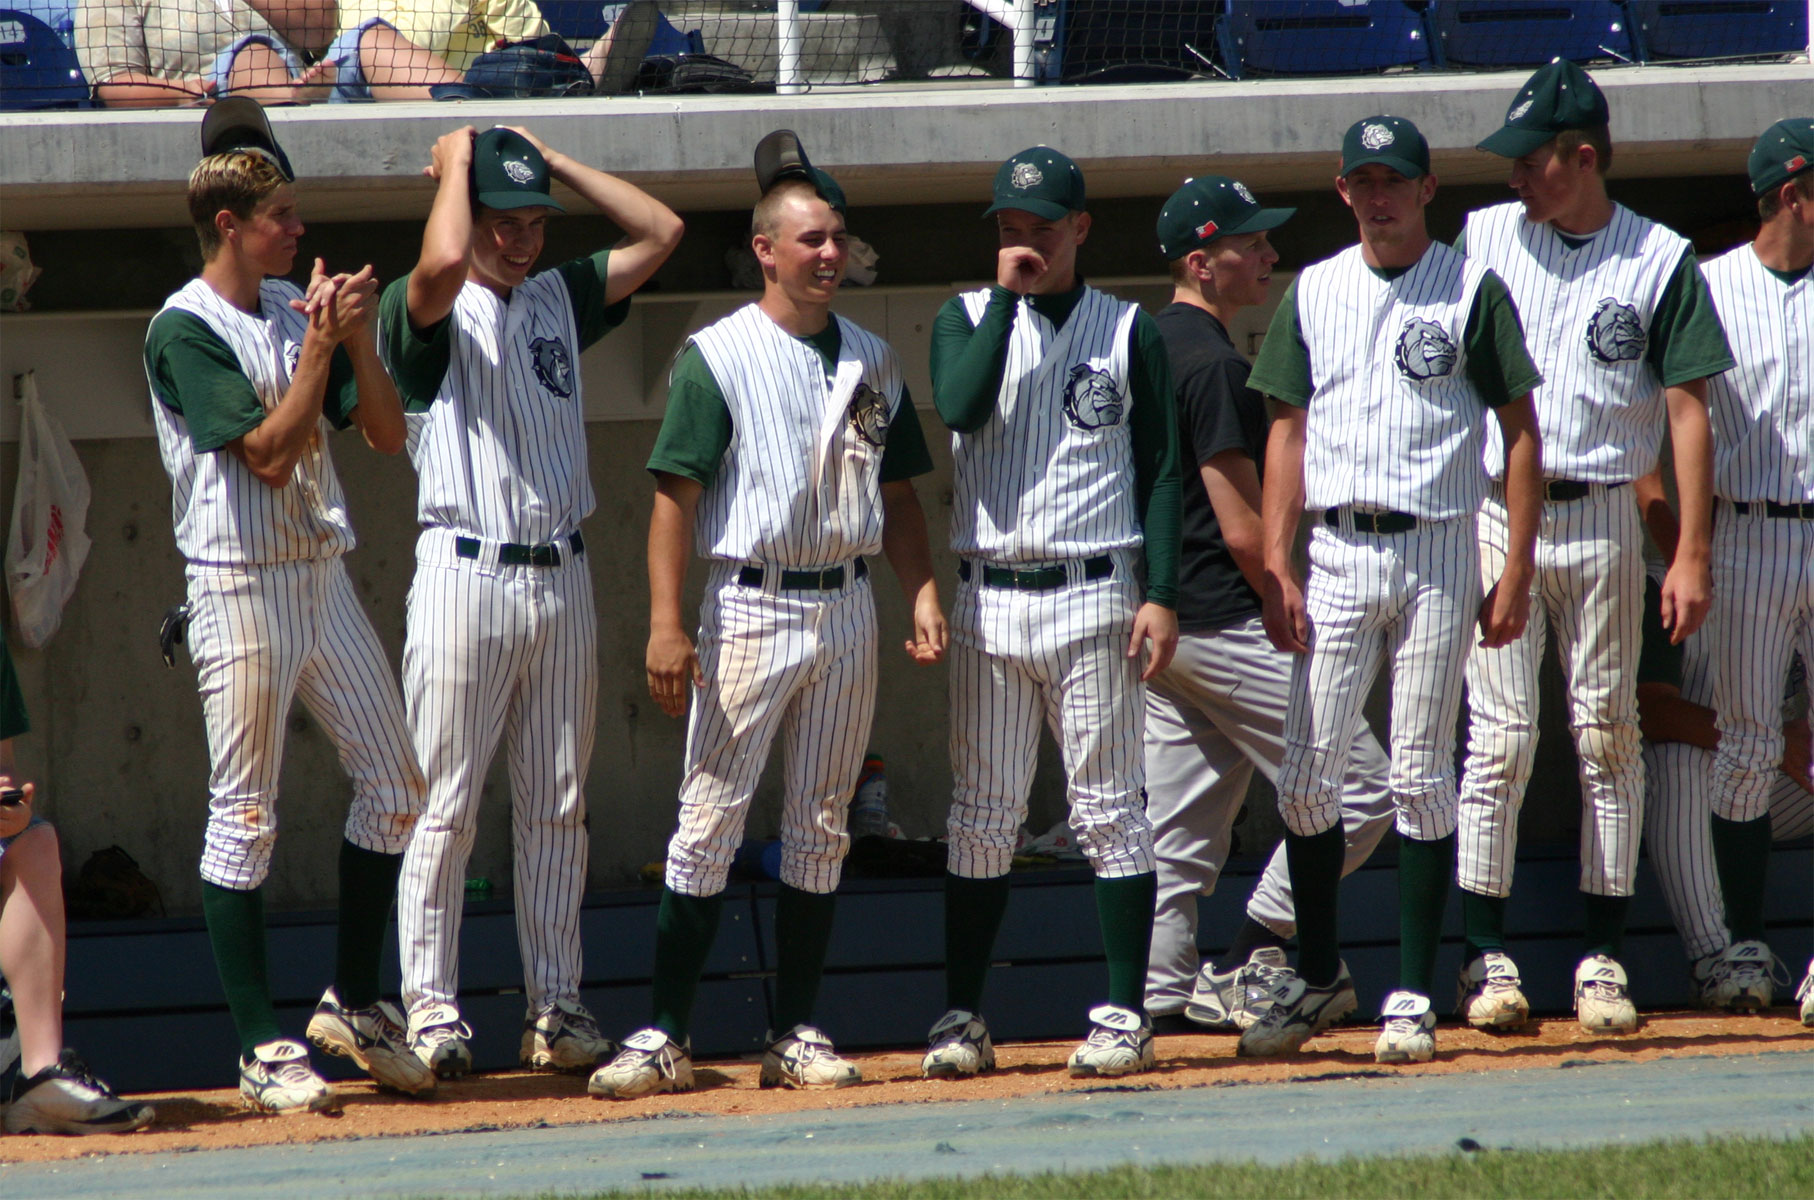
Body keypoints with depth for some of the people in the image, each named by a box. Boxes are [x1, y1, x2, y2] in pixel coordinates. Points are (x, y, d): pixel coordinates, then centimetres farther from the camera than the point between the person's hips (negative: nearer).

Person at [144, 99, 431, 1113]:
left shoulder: (297, 309, 12)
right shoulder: (186, 328, -9)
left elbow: (387, 432, 9)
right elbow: (268, 452, -17)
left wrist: (358, 340, -5)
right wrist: (324, 345, -17)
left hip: (323, 575, 7)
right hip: (242, 582, -7)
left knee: (395, 783, 8)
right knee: (246, 815, -4)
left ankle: (356, 1003, 19)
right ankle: (264, 1047, -1)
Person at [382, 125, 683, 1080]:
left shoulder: (561, 299, 15)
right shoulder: (428, 312, -3)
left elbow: (660, 231, 12)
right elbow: (442, 263, -25)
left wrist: (551, 160, 9)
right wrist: (458, 160, -9)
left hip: (562, 576, 6)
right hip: (465, 575, -6)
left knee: (557, 805, 7)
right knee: (446, 803, -5)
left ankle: (554, 1003, 11)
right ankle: (430, 1005, -2)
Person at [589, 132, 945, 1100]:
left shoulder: (871, 359, 11)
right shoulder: (719, 357, -6)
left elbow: (897, 493, 17)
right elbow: (675, 494, -9)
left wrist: (922, 595, 4)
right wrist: (666, 624, -17)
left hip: (847, 610, 5)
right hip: (751, 608, -5)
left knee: (821, 827, 7)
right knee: (710, 820, -8)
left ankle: (796, 1036, 12)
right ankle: (664, 1036, -7)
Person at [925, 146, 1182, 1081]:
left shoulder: (1127, 331, 5)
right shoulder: (968, 319, 8)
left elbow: (1160, 469, 3)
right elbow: (962, 406, -13)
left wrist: (1160, 596, -5)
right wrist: (1007, 296, -12)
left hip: (1092, 597, -1)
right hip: (988, 596, 2)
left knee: (1109, 810, -1)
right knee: (980, 816, 4)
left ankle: (1123, 1015, 2)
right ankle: (962, 1018, 7)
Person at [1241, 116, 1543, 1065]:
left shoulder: (1471, 291, 0)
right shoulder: (1313, 293, 10)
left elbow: (1520, 431, 0)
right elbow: (1289, 429, 10)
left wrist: (1516, 571, -7)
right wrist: (1276, 569, 0)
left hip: (1437, 552, -3)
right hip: (1336, 556, 3)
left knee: (1421, 777, -1)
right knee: (1305, 773, 1)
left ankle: (1412, 997, 4)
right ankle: (1318, 975, 16)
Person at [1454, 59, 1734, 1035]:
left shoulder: (1660, 261, 1)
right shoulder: (1482, 238, 5)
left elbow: (1688, 409, 0)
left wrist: (1691, 556, -6)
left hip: (1601, 518, 0)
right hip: (1492, 512, 0)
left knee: (1607, 736, 2)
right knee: (1500, 737, -5)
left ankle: (1602, 957, 8)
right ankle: (1485, 956, -1)